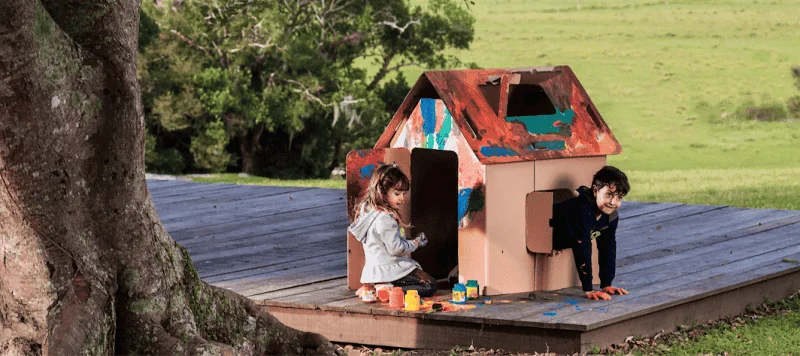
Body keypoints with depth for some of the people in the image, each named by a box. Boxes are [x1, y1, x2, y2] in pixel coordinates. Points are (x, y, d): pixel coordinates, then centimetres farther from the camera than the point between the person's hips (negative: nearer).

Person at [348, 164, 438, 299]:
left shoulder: (369, 212, 10)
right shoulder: (385, 218, -20)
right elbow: (396, 248, -19)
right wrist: (416, 243, -5)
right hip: (390, 271, -10)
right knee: (430, 285, -8)